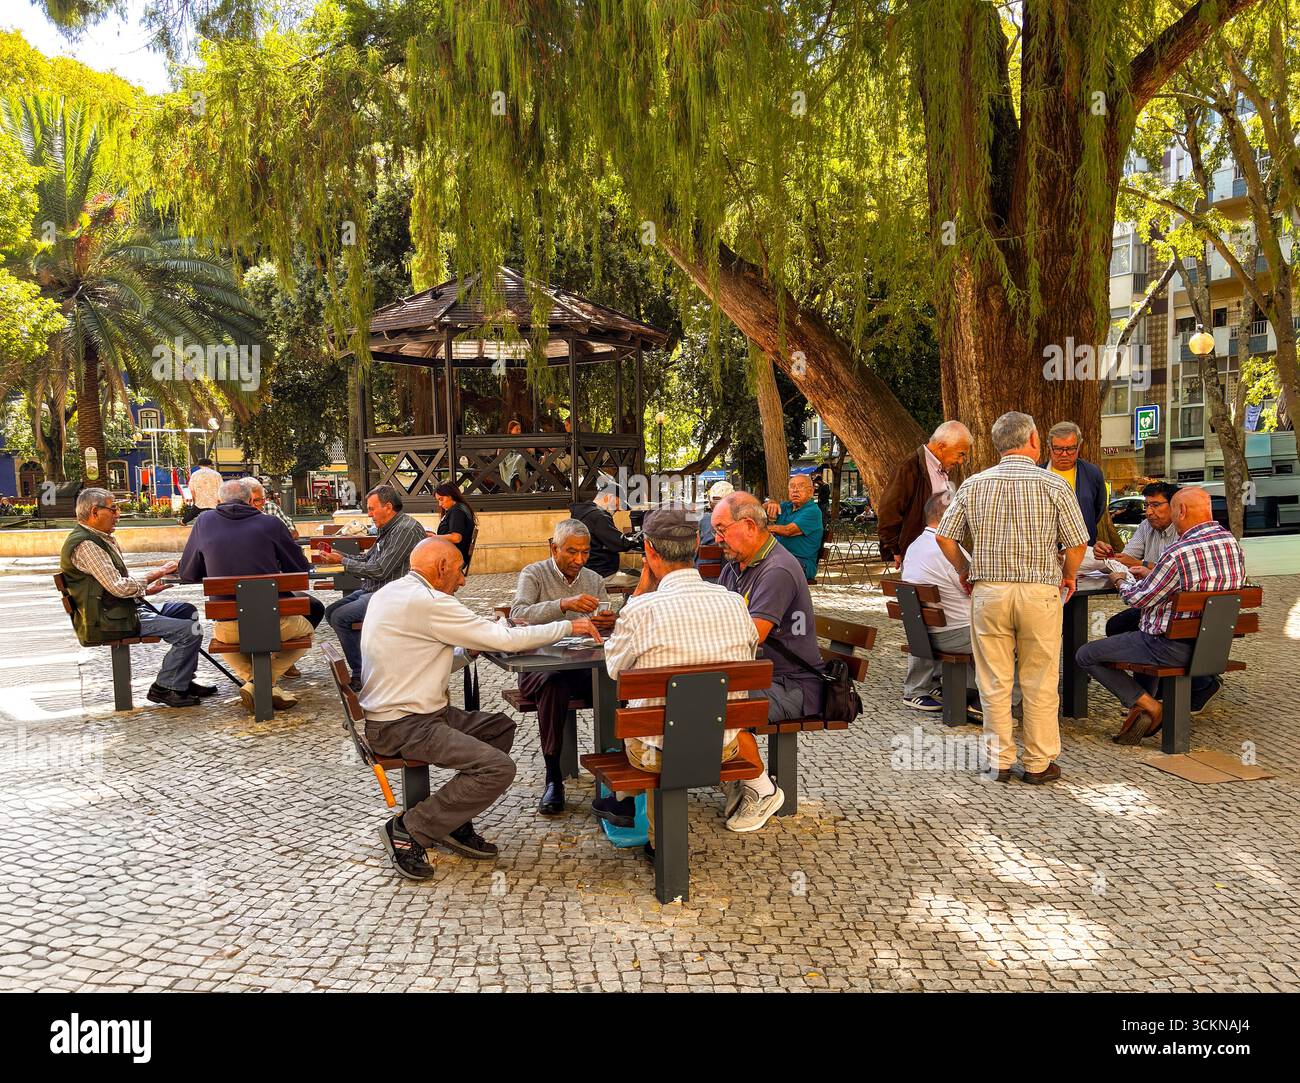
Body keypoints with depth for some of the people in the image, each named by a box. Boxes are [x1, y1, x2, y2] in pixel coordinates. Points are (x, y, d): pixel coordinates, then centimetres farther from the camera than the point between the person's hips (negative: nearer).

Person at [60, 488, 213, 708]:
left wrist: (146, 589, 10)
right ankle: (163, 688, -5)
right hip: (108, 622, -11)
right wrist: (155, 574, -12)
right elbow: (119, 587, -22)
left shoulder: (100, 538, 16)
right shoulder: (85, 545, -17)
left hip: (123, 609, 11)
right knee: (190, 631, -19)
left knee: (186, 610, 16)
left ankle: (182, 681, 15)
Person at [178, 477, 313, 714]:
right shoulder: (270, 523, 2)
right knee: (305, 630, 29)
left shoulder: (203, 523, 6)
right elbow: (301, 569, 10)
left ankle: (254, 680, 13)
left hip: (228, 628, 2)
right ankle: (269, 680, 5)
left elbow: (187, 575, 15)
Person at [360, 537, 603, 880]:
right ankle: (407, 831, -5)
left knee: (500, 726, 17)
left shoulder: (389, 592, 12)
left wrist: (472, 649, 6)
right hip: (401, 726, -11)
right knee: (498, 768, -20)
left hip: (393, 709, 11)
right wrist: (569, 626, -6)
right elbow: (505, 640, -17)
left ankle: (454, 824, 16)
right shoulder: (428, 602, -19)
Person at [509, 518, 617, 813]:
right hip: (541, 664, -3)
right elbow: (518, 615, -18)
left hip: (585, 665, 3)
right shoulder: (534, 574, 2)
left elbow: (607, 624, 9)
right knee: (554, 683, -37)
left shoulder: (594, 580, 15)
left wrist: (609, 622, -17)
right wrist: (564, 604, -32)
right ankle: (553, 777, -26)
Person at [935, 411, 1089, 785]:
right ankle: (1039, 763, 17)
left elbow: (944, 537, 2)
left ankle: (999, 761, 16)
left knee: (994, 683, 9)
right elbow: (1077, 544, -4)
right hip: (1040, 592, -2)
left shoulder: (974, 484, 2)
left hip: (988, 591, 2)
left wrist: (966, 571, 16)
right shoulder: (1053, 484, -4)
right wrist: (1067, 575, 14)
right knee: (1039, 684, 9)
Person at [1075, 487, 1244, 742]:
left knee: (1085, 656, 0)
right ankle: (1142, 711, 33)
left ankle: (1147, 704, -1)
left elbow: (1139, 599, -13)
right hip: (1214, 643, 9)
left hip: (1174, 649, -9)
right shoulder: (1233, 543, 2)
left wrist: (1121, 580, 8)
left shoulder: (1178, 553, -25)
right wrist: (1150, 575, 20)